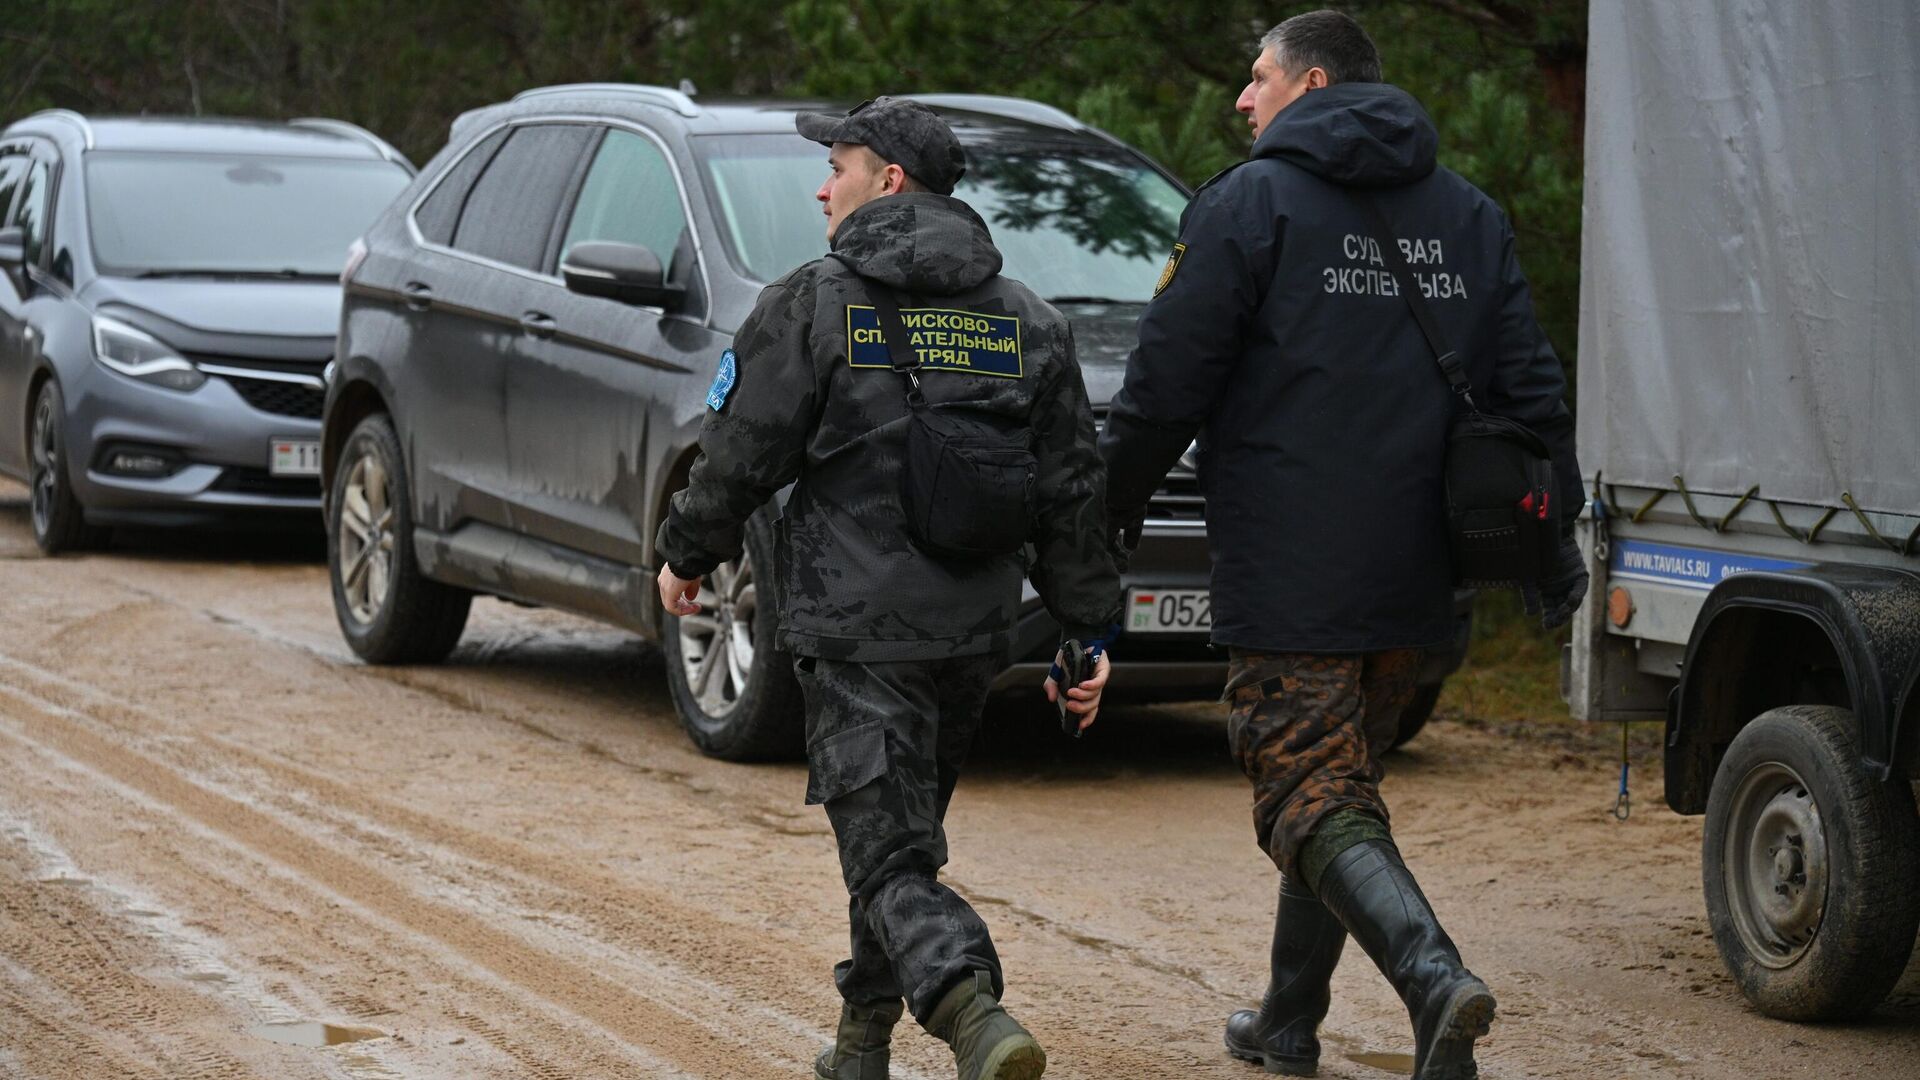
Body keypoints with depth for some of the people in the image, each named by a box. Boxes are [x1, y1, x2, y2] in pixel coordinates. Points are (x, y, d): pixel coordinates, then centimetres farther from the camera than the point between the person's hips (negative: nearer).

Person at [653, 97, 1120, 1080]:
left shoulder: (812, 306, -6)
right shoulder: (1028, 323, 9)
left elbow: (740, 457, -5)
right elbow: (1073, 493, 10)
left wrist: (686, 556, 13)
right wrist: (1087, 631, 15)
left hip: (855, 631, -5)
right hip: (974, 632, 5)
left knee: (890, 859, -7)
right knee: (899, 832, 22)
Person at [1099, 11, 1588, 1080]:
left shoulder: (1252, 203, -6)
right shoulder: (1468, 214, 12)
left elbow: (1166, 384, -8)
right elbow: (1531, 387, 11)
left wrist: (1109, 511, 5)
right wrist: (1555, 536, 16)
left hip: (1289, 573, -6)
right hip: (1416, 574, 6)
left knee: (1316, 799, -7)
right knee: (1342, 782, 19)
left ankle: (1436, 979, -29)